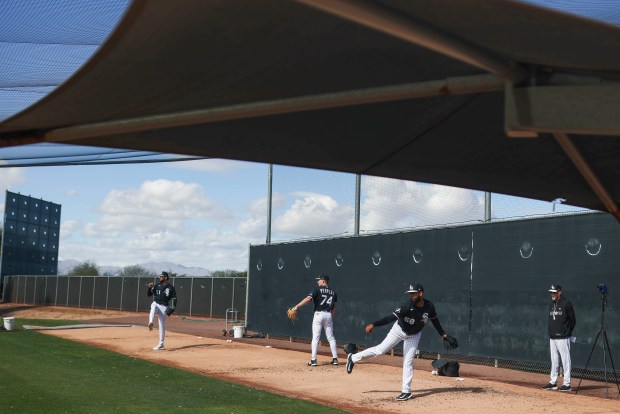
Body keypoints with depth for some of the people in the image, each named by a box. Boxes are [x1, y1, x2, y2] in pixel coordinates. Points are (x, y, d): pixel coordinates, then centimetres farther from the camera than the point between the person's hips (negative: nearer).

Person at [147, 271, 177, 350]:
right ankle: (151, 323, -59)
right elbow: (149, 294, 6)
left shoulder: (171, 288, -1)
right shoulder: (157, 286, 8)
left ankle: (161, 344, 8)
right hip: (155, 304, 2)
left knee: (162, 325, 0)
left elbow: (174, 298, -1)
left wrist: (172, 308, -12)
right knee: (153, 308, -36)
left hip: (164, 307, -2)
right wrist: (150, 288, -13)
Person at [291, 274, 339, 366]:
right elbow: (334, 307, 12)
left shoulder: (317, 289, -4)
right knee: (331, 338, 11)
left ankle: (313, 360, -4)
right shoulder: (333, 292, 12)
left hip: (318, 314, -4)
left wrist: (297, 306, -18)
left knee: (315, 338, -2)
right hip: (329, 315, 4)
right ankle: (335, 359, 9)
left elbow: (308, 298, -16)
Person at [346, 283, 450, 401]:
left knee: (408, 362, -1)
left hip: (414, 335, 2)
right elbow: (392, 317, -36)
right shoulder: (408, 306, -31)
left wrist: (442, 333, 3)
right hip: (399, 330, -2)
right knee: (381, 349, -4)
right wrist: (373, 324, -45)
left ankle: (406, 392, 6)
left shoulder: (429, 306, -20)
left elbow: (434, 319, 1)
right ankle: (353, 358, 13)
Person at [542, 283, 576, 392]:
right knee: (554, 361, 12)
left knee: (565, 361, -4)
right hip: (552, 338, 8)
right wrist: (551, 334, 14)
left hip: (563, 338, -8)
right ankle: (553, 382, 18)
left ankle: (567, 384, 0)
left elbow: (573, 321, -4)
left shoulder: (566, 304, -8)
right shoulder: (552, 305, 14)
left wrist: (566, 332, -1)